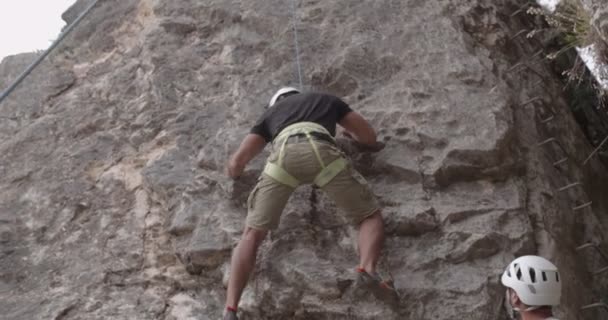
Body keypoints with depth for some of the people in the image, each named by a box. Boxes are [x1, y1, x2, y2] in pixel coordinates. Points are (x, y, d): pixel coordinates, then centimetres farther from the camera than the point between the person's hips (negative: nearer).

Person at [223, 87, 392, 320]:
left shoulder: (270, 113, 41)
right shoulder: (327, 99, 43)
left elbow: (235, 165, 34)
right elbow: (370, 138, 42)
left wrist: (235, 170, 59)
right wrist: (350, 134, 65)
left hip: (285, 153, 1)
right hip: (321, 151, 0)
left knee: (252, 234, 7)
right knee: (371, 217, 13)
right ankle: (367, 270, -18)